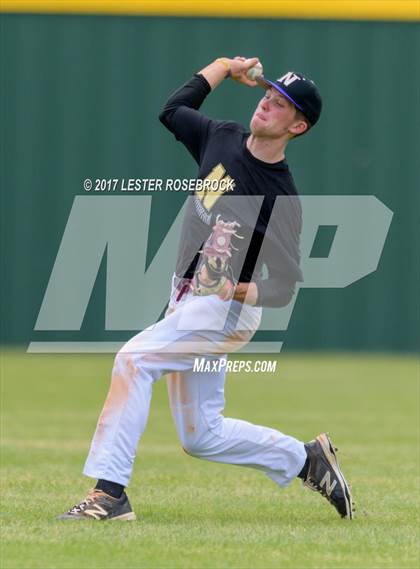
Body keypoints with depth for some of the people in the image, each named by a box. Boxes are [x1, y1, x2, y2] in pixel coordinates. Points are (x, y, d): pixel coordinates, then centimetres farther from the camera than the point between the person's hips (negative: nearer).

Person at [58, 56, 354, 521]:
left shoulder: (281, 198, -17)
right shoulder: (222, 138, 2)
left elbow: (285, 286, -16)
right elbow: (173, 110, 21)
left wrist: (241, 290, -34)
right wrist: (225, 67, 16)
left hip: (225, 311, -8)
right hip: (189, 304, 8)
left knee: (134, 357, -25)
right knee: (201, 436, 11)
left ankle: (109, 492, -28)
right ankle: (305, 459, 28)